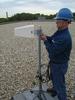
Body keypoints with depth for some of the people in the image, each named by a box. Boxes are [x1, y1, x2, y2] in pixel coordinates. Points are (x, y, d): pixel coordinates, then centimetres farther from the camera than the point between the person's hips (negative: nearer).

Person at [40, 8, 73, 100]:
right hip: (54, 62, 10)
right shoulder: (59, 31, -3)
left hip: (59, 65, -10)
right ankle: (55, 89, 59)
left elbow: (52, 51, -31)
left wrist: (45, 40, -19)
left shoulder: (65, 38, -34)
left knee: (59, 84, 10)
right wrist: (45, 36, -8)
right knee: (53, 77, 32)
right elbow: (52, 39, 12)